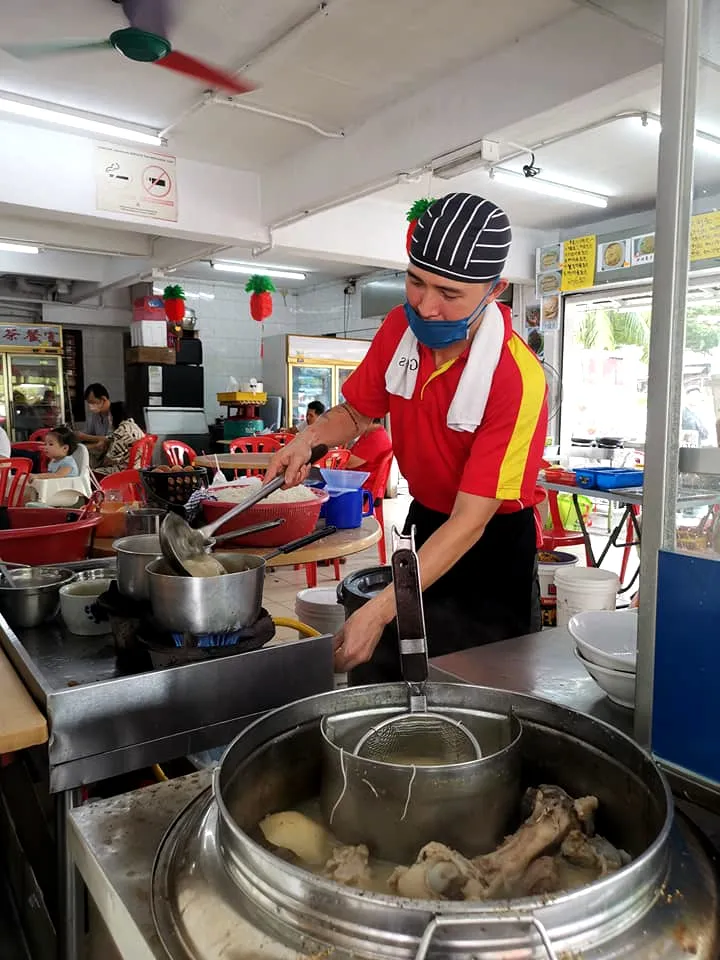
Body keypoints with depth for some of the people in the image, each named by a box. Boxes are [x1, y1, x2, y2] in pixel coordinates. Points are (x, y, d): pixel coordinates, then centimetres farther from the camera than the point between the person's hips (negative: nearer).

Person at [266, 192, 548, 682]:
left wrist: (380, 611, -34)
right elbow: (357, 411, 9)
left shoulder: (518, 378, -28)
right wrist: (311, 437, -13)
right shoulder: (400, 328, -8)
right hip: (427, 526, 5)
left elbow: (470, 520, -29)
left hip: (494, 545, -5)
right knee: (375, 684, 9)